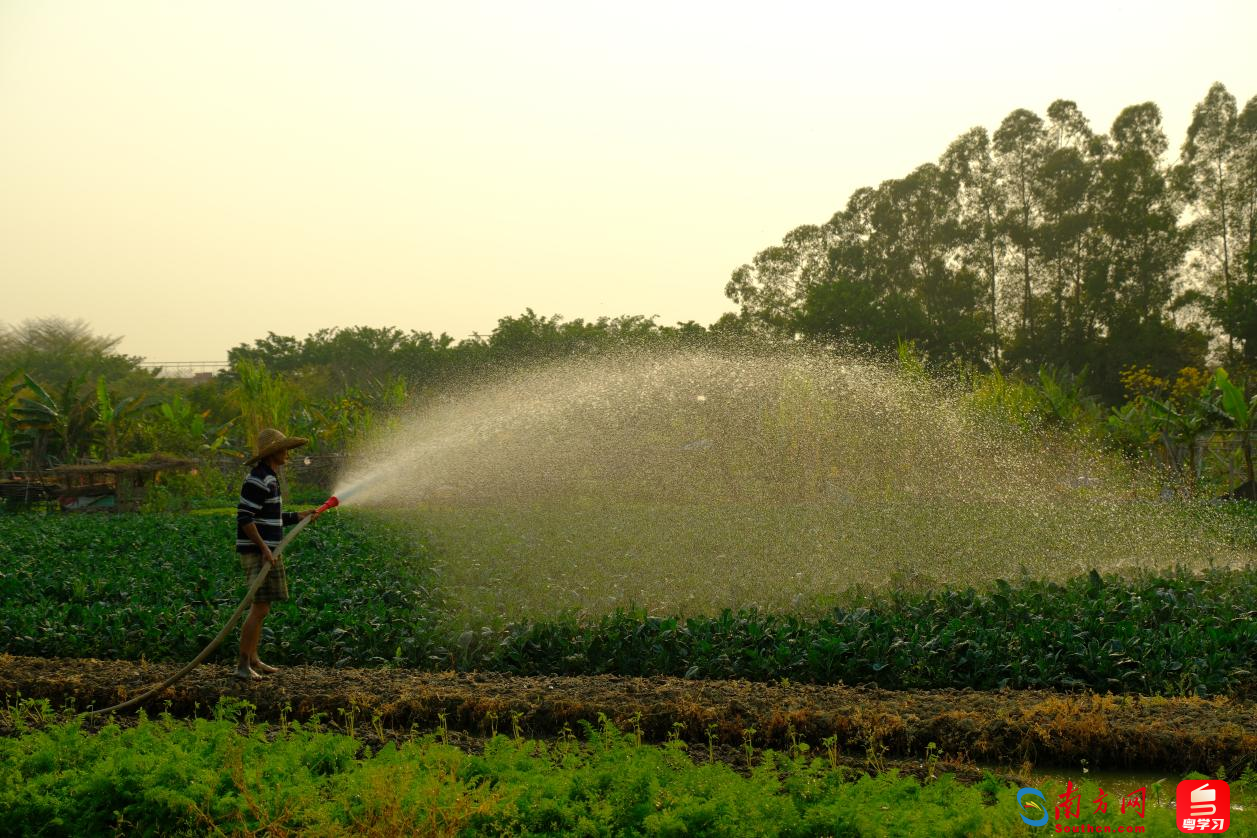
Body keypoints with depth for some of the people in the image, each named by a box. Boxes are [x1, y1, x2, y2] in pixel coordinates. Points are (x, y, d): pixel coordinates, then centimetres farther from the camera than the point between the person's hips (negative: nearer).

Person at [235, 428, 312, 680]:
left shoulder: (269, 479, 16)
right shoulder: (258, 480, -16)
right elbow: (244, 518, -21)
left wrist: (299, 517, 14)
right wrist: (265, 549, -24)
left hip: (267, 551, 11)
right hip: (257, 553, -11)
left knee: (260, 607, 13)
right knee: (260, 609, -12)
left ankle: (253, 660, 18)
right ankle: (243, 665, -9)